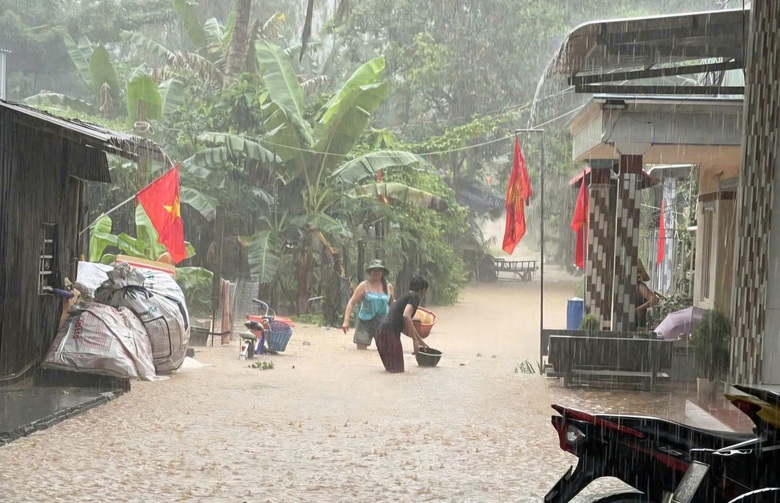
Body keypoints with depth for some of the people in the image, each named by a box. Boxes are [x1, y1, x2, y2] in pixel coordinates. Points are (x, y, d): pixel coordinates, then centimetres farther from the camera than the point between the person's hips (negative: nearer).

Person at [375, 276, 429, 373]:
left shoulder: (405, 297, 29)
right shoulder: (414, 297, 1)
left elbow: (406, 327, 41)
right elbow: (406, 316, -18)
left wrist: (421, 341, 50)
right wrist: (415, 340, -16)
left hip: (381, 333, 9)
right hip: (391, 333, -9)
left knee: (390, 369, 15)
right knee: (397, 370, -9)